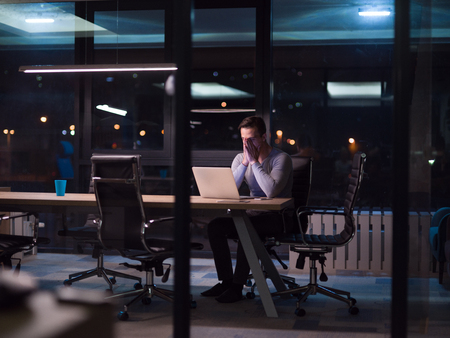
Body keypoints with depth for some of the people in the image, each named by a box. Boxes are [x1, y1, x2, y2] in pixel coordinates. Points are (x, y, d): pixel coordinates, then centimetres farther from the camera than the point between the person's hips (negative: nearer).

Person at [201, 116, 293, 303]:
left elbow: (271, 191, -26)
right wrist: (245, 162, -14)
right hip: (252, 214, 6)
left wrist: (254, 162, -19)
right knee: (215, 226, -16)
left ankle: (237, 286, -24)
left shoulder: (281, 158, -10)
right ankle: (225, 281, -9)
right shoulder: (240, 158, 7)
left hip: (277, 217, -6)